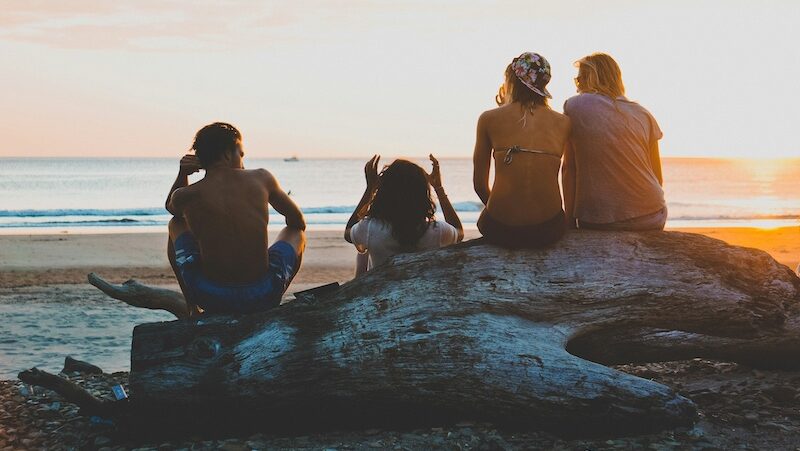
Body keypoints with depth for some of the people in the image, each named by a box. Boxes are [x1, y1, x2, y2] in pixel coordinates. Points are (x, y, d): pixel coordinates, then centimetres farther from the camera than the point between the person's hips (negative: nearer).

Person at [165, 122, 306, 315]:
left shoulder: (186, 196, -4)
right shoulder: (262, 178, -3)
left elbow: (171, 207, 25)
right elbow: (298, 221, 14)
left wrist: (182, 174, 13)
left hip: (210, 297, 1)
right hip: (262, 297, 0)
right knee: (296, 232, 29)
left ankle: (194, 311, 33)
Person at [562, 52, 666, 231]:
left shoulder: (574, 106, 1)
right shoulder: (643, 115, 7)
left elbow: (568, 169, 0)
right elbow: (658, 178, 9)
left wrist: (570, 221, 5)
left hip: (596, 223, -3)